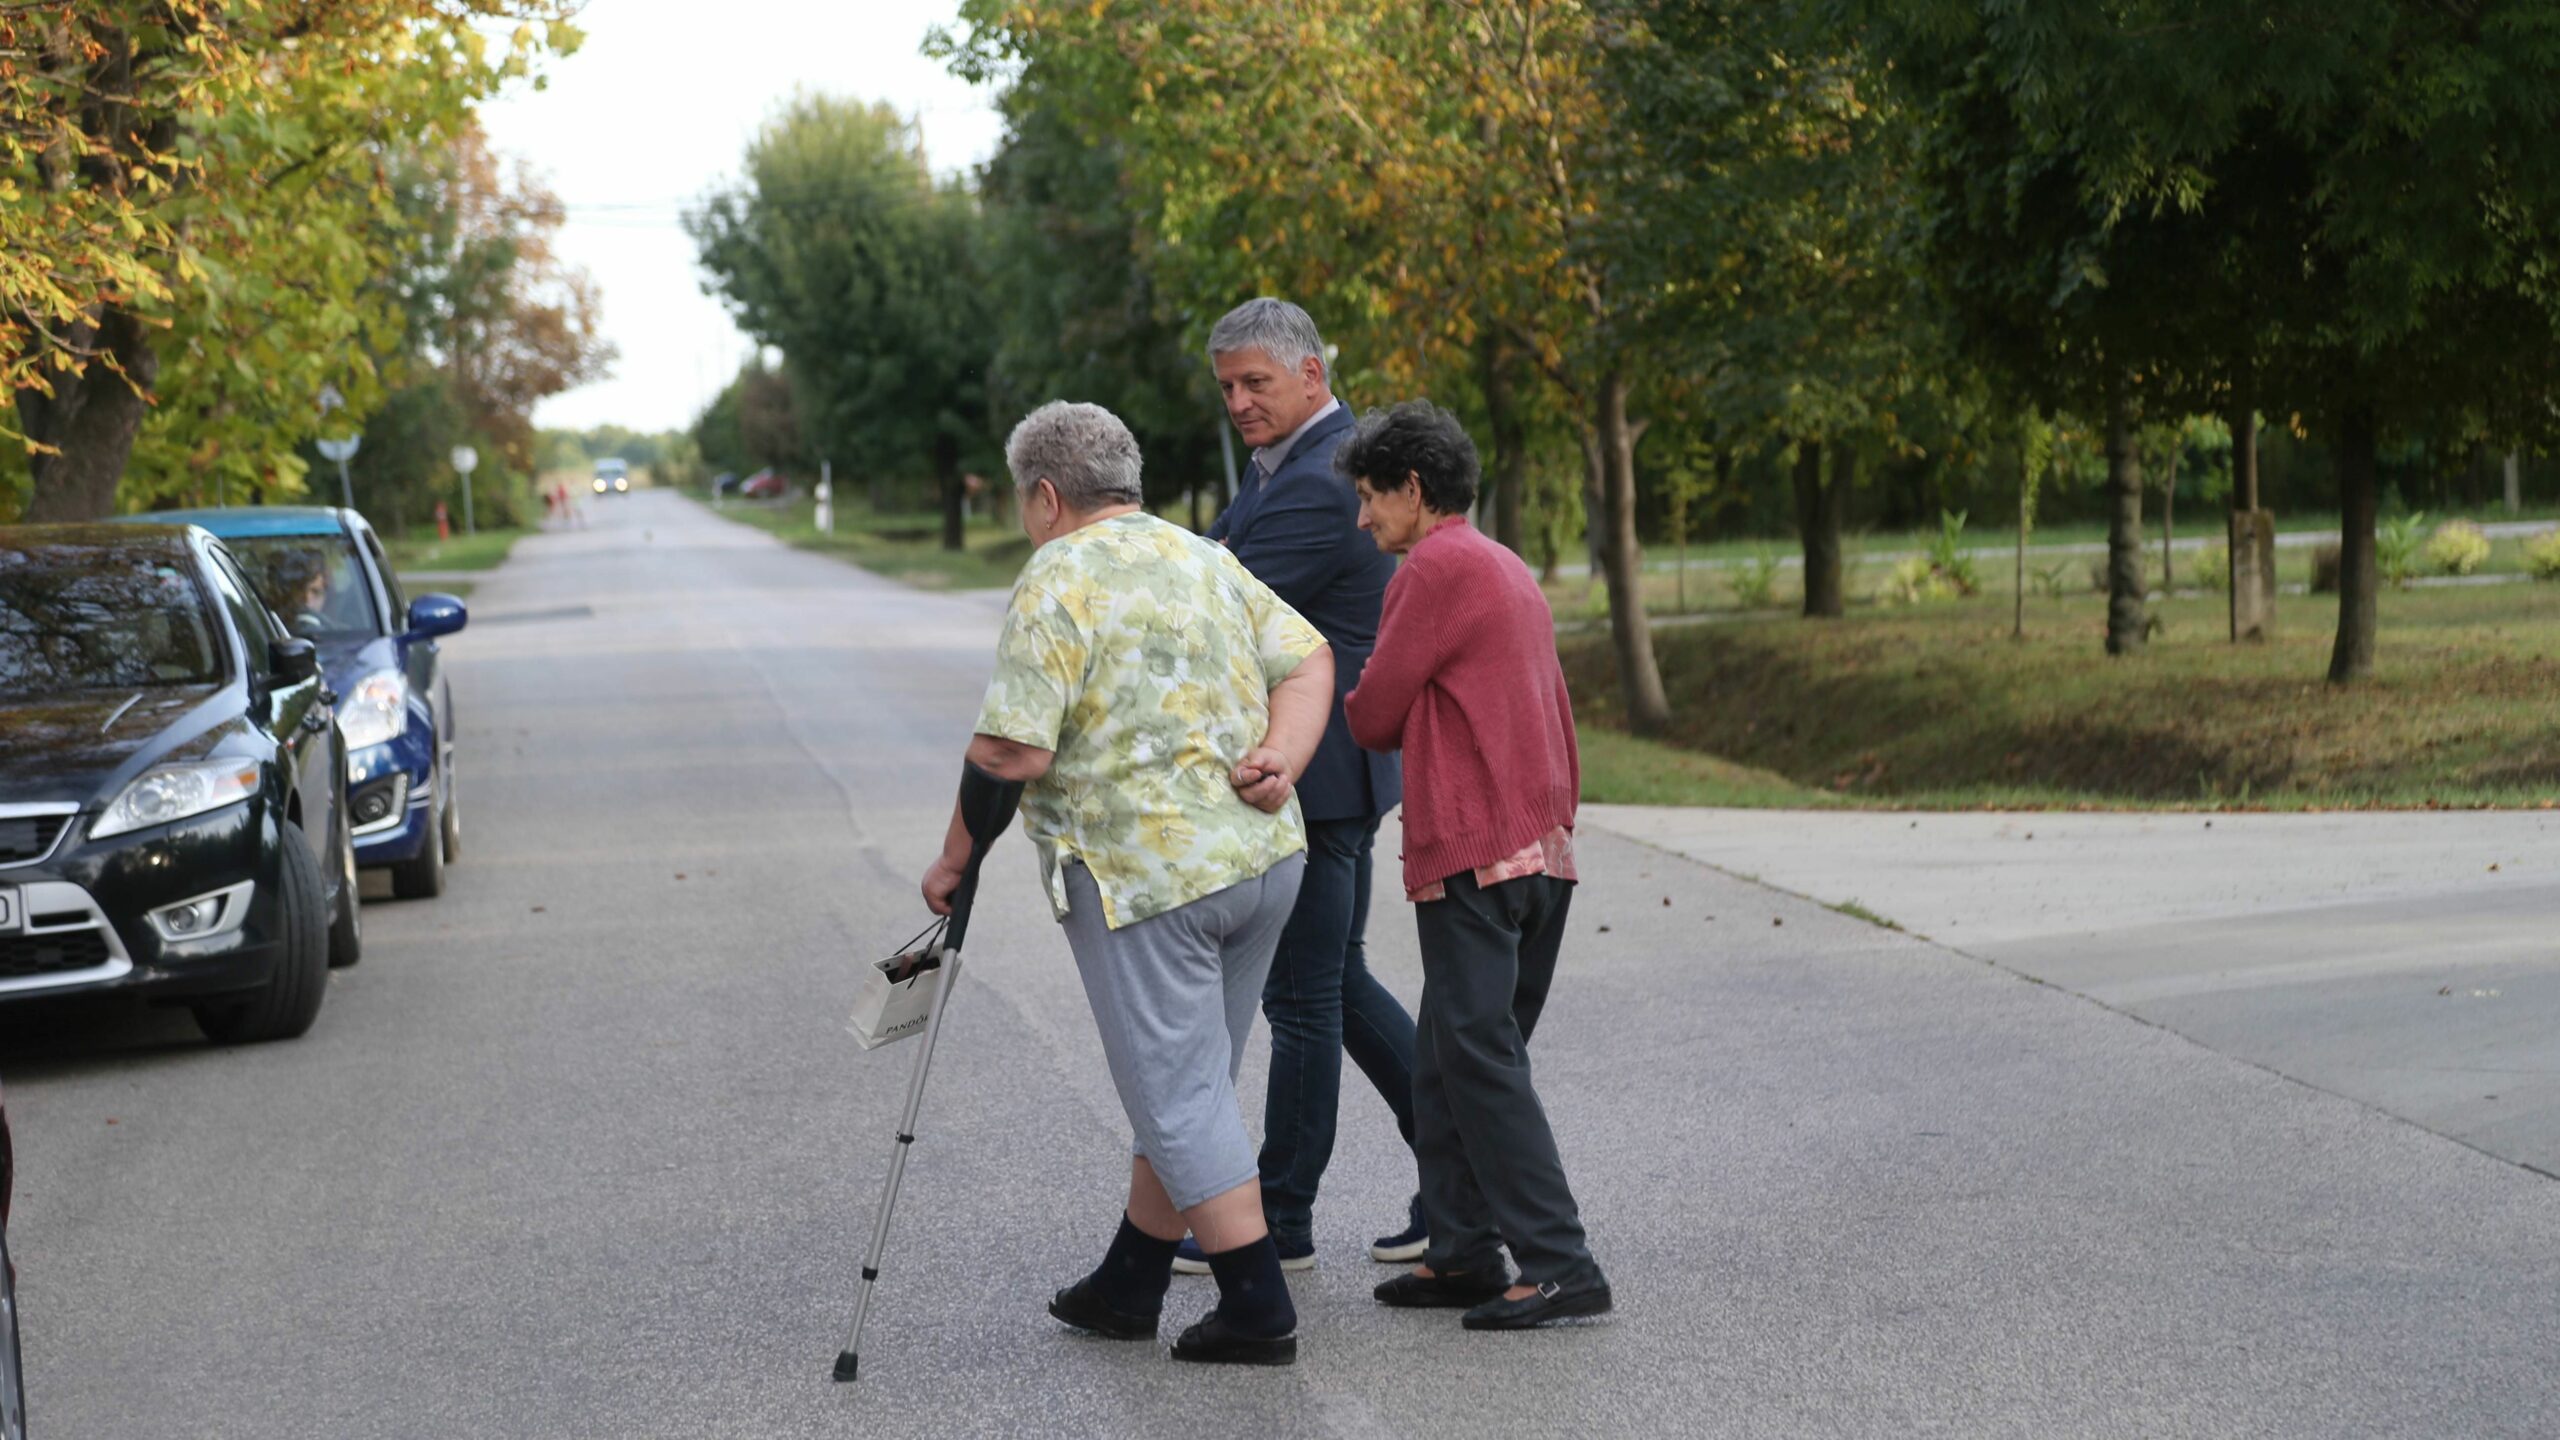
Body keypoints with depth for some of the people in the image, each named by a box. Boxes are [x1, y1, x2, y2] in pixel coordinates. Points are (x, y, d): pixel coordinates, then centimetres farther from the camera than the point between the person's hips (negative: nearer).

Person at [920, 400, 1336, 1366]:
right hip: (1263, 857, 8)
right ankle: (1128, 1286, 28)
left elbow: (1012, 752, -16)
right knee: (1188, 1084, 16)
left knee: (1179, 1097, 0)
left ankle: (1258, 1311, 0)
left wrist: (954, 861, -4)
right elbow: (1307, 659, 9)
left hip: (1142, 877, -8)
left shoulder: (1058, 582, -10)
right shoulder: (1208, 561, 15)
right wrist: (1282, 758, -3)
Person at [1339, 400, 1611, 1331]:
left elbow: (1374, 719, -5)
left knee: (1478, 1058, -9)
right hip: (1542, 846, 10)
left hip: (1471, 853, -10)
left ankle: (1560, 1264, -12)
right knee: (1449, 1060, 14)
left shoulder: (1436, 567, -9)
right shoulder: (1511, 572, 20)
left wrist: (1348, 698, 13)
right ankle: (1462, 1250, 15)